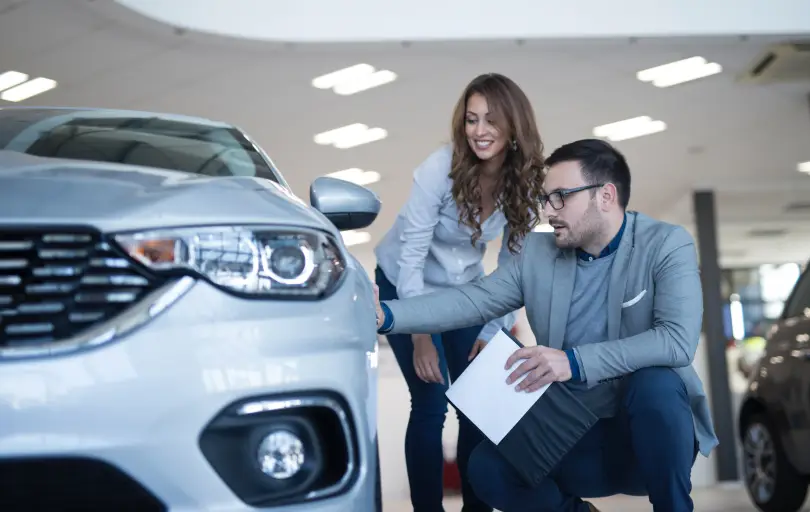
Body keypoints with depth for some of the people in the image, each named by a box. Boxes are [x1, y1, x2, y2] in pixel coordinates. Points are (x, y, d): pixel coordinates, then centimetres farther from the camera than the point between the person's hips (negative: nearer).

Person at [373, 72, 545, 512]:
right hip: (406, 285, -4)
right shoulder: (441, 168, -27)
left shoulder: (524, 180, -14)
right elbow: (411, 256, -25)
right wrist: (420, 336, -27)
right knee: (431, 404, -10)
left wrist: (492, 333, -12)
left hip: (464, 288, 4)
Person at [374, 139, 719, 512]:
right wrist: (386, 315, -17)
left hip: (647, 435, -3)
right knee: (487, 469, -20)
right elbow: (472, 301, -1)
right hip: (575, 436, 4)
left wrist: (574, 361, -32)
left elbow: (678, 340, -24)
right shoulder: (537, 253, 3)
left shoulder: (667, 245, -10)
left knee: (654, 384, -35)